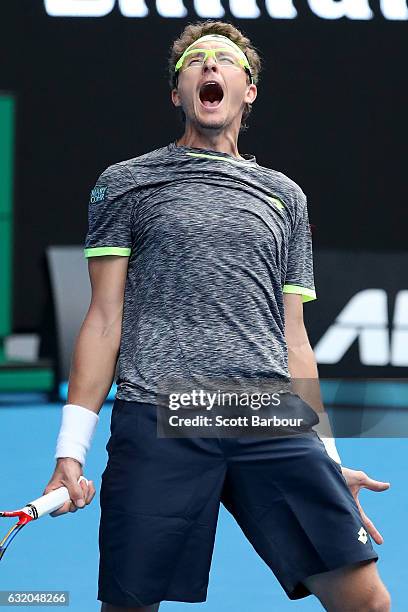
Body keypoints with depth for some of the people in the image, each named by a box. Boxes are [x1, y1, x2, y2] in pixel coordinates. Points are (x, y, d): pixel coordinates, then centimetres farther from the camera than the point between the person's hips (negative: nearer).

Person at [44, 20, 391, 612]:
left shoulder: (284, 196, 22)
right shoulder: (124, 183, 14)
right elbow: (105, 321, 10)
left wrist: (329, 462, 17)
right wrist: (71, 451, 1)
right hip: (155, 418, -2)